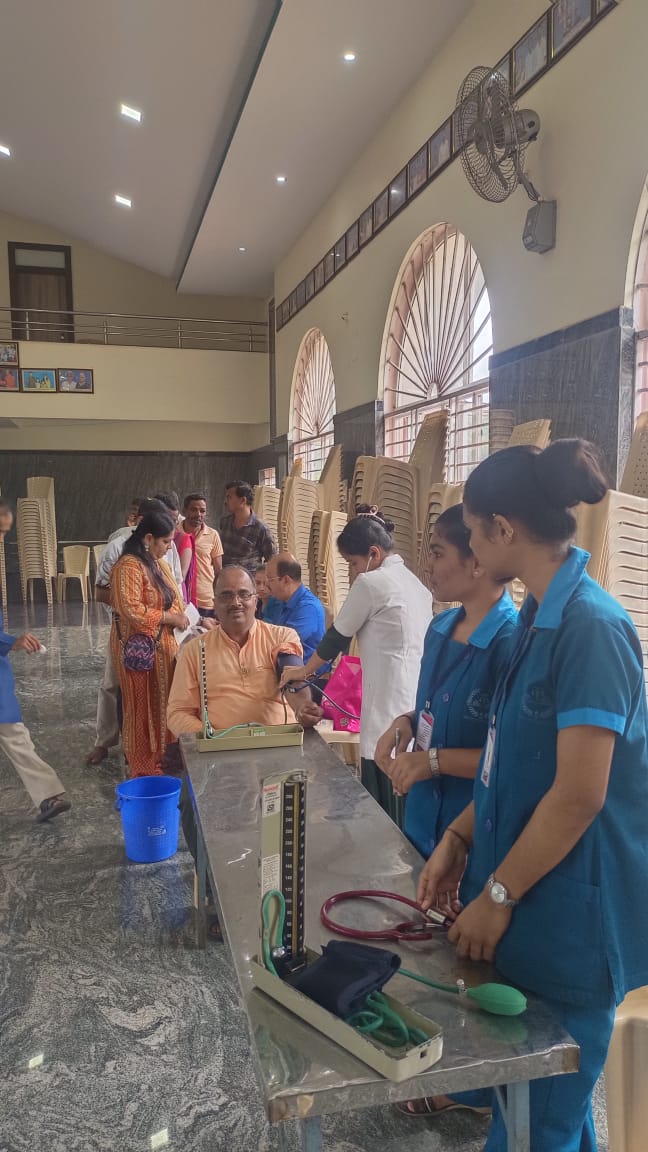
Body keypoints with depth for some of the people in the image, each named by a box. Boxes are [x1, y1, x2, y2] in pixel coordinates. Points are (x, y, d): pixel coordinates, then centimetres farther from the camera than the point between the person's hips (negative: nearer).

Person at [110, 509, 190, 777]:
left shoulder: (159, 564, 12)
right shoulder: (128, 566, -17)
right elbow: (131, 611, -24)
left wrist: (186, 618, 7)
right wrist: (170, 617, -18)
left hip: (162, 645, 8)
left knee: (161, 703, 13)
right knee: (143, 707, 3)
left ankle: (158, 756, 27)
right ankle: (143, 768, 16)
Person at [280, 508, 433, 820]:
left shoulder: (370, 582, -10)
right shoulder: (415, 582, 14)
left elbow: (337, 636, -1)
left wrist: (304, 671, 14)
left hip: (390, 709, -9)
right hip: (416, 707, 9)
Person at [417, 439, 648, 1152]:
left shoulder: (590, 627, -22)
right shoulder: (538, 617, 6)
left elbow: (579, 795, -23)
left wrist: (498, 894, -15)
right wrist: (458, 840, 5)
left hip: (568, 918, -8)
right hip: (529, 907, 8)